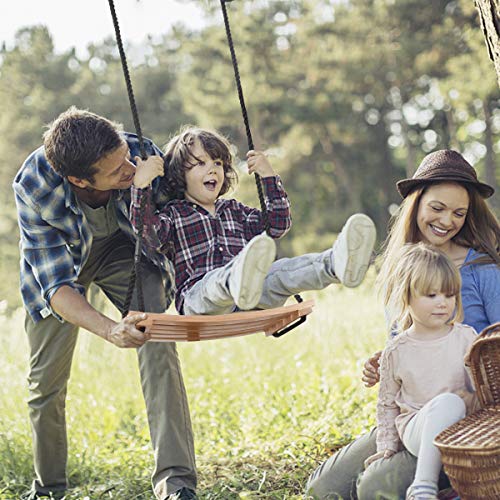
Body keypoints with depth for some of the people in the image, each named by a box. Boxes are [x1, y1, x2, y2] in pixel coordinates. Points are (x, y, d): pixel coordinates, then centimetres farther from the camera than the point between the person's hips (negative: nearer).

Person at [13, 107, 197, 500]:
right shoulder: (33, 187, -37)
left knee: (158, 347, -24)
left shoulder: (143, 154, -34)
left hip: (125, 250, 1)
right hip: (60, 260, 0)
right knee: (46, 381, 4)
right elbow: (57, 285, -37)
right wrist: (110, 330, -55)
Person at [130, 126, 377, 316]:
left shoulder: (234, 210, 32)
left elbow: (277, 224, 30)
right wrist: (140, 185, -16)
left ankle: (336, 263, -59)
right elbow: (148, 232, -5)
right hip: (199, 299, -3)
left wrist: (269, 177, 25)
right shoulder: (174, 213, 16)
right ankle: (239, 280, -79)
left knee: (277, 272, -30)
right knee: (221, 277, -41)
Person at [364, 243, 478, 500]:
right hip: (415, 428, -2)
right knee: (447, 402, -34)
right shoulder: (396, 352, 5)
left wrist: (474, 399, -12)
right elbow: (387, 403, 15)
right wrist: (387, 445, 8)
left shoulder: (466, 338, 7)